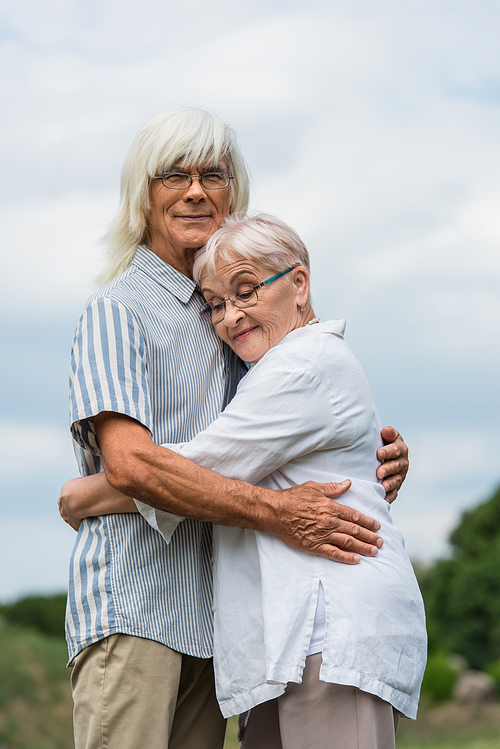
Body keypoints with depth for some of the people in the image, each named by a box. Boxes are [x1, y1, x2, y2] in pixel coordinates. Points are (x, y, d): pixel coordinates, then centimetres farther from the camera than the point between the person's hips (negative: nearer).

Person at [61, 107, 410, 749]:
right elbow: (129, 462, -17)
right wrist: (277, 514, -20)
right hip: (130, 609, -6)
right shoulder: (118, 310, -2)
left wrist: (382, 457, 2)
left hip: (211, 620, 7)